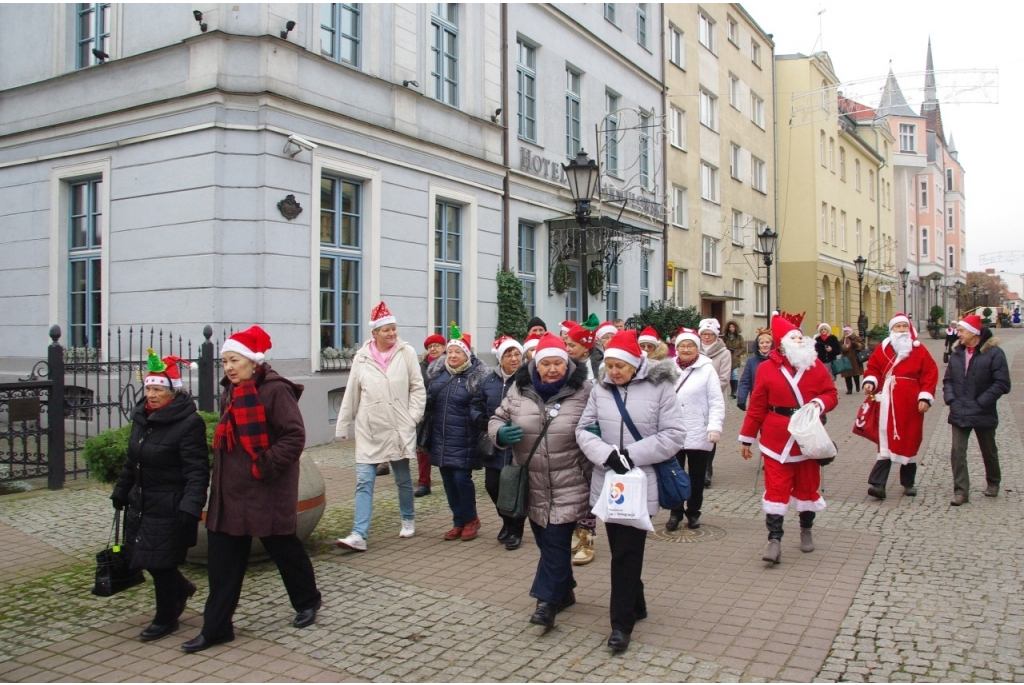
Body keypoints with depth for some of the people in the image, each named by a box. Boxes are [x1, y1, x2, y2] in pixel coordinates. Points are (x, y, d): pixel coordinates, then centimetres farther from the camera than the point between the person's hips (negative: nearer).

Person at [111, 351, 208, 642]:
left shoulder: (189, 424, -19)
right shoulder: (142, 418, 6)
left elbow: (197, 471, -22)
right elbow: (132, 461, 18)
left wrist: (190, 507, -31)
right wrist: (120, 492, 24)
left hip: (169, 508, -8)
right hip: (141, 503, 8)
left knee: (159, 563, 1)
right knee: (141, 555, 15)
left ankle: (166, 619, 23)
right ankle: (181, 589, 41)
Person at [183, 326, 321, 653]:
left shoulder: (275, 390, -15)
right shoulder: (230, 393, 11)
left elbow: (294, 436, -19)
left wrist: (265, 466, -22)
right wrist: (223, 472, 13)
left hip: (268, 491, -8)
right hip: (230, 490, 8)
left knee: (284, 549, 9)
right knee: (222, 560, 7)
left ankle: (307, 602, 32)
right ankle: (215, 627, 16)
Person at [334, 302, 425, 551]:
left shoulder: (407, 353, -6)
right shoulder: (362, 357, -1)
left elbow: (417, 388, -1)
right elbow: (351, 395, 5)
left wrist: (413, 417, -9)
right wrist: (342, 426, 7)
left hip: (399, 429, -1)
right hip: (368, 430, 1)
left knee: (403, 479, 15)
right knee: (364, 482, -3)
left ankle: (408, 521, 35)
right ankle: (359, 535, -2)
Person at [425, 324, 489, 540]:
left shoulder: (478, 376, -9)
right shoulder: (436, 372, 6)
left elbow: (479, 408, -8)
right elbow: (428, 398, 17)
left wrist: (478, 417, -25)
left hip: (463, 441, -5)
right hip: (441, 438, 5)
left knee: (461, 478, -6)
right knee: (448, 480, 10)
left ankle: (471, 520, 17)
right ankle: (458, 522, 23)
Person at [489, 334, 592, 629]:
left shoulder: (582, 390, -7)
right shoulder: (519, 389, 0)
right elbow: (497, 419, 9)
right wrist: (501, 433, -14)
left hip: (569, 485, -4)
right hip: (532, 485, 4)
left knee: (556, 542, -5)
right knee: (546, 542, 15)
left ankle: (547, 602, 5)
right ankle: (563, 591, 34)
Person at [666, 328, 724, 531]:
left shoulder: (707, 369, -4)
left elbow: (716, 402, -6)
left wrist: (715, 427, -17)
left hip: (698, 434, -2)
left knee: (696, 476, 10)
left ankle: (693, 513, 25)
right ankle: (675, 512, 21)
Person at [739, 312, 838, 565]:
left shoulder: (816, 365, 2)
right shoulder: (767, 368, -4)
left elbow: (831, 394, 6)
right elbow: (756, 406, -3)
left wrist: (819, 403, -18)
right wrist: (747, 439, 0)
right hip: (777, 439, -2)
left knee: (807, 486, 14)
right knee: (776, 489, -4)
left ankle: (806, 530, 34)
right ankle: (774, 540, 0)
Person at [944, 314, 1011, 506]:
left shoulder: (994, 353, -11)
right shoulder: (957, 353, 6)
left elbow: (1002, 384, -14)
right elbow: (948, 380, 13)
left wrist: (981, 402, -17)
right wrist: (950, 399, -3)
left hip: (983, 414, -3)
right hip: (959, 413, 4)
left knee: (988, 451, 16)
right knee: (957, 452, -6)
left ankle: (993, 483, 38)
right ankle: (961, 491, -2)